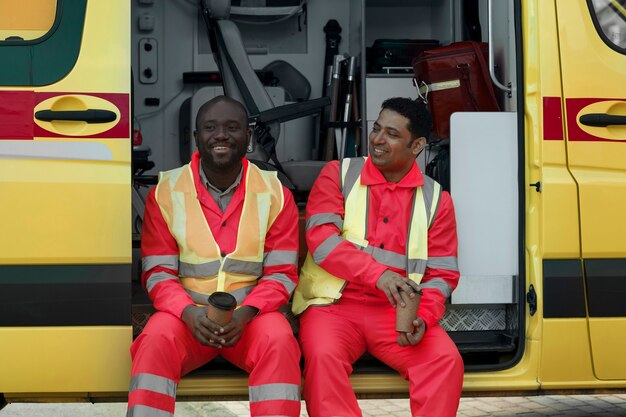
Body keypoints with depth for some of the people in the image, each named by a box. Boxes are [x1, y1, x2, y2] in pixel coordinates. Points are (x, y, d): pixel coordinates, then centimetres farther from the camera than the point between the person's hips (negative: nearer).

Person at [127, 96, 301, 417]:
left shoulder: (275, 194, 1)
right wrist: (188, 312, -21)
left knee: (279, 343, -33)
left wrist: (246, 313, -21)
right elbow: (157, 272, -1)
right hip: (186, 312, 0)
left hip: (252, 313, 0)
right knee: (156, 341, -32)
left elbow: (282, 272, -1)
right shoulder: (166, 192, 1)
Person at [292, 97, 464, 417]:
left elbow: (441, 274, 7)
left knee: (446, 360, -24)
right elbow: (321, 239, -9)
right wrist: (378, 273, -24)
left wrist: (424, 318, -15)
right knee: (324, 357, -33)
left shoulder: (436, 199, 9)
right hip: (335, 304, -1)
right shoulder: (338, 174, 4)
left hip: (396, 311, 2)